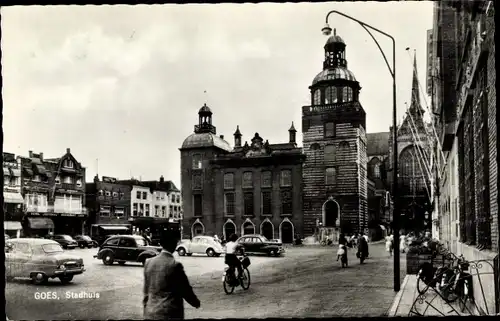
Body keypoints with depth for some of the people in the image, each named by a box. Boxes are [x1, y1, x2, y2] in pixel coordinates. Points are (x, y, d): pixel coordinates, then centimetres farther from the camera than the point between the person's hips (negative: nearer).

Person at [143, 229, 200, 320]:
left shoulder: (149, 262, 3)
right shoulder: (174, 265, -15)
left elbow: (146, 292, 10)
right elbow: (186, 290, -6)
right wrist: (196, 302, 12)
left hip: (150, 314, 6)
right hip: (170, 314, -6)